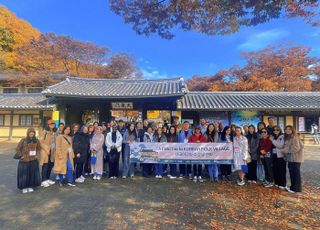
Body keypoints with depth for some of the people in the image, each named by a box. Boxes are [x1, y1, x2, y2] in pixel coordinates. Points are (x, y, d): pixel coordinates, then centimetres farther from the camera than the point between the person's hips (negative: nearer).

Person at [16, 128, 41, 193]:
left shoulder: (36, 141, 4)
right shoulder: (23, 140, -6)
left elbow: (39, 148, 15)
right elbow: (18, 148, 0)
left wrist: (37, 155, 3)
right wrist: (20, 156, -7)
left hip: (34, 160, 3)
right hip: (24, 160, -3)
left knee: (32, 173, 7)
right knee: (24, 174, 4)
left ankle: (31, 186, 21)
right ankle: (24, 187, 19)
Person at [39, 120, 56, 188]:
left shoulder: (54, 133, 12)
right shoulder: (45, 132, -7)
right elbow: (41, 141, -11)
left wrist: (54, 150, 9)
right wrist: (46, 150, -14)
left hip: (52, 152, 6)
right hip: (45, 151, -6)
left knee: (50, 166, 10)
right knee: (45, 166, -4)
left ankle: (47, 179, 22)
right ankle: (43, 181, 4)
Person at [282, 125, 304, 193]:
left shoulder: (294, 137, -16)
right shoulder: (287, 138, 12)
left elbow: (296, 148, -22)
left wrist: (286, 150, -14)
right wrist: (284, 151, 2)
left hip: (295, 158, -9)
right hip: (290, 158, 9)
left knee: (296, 173, -1)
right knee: (292, 173, 15)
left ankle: (296, 188, 8)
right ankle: (293, 187, 26)